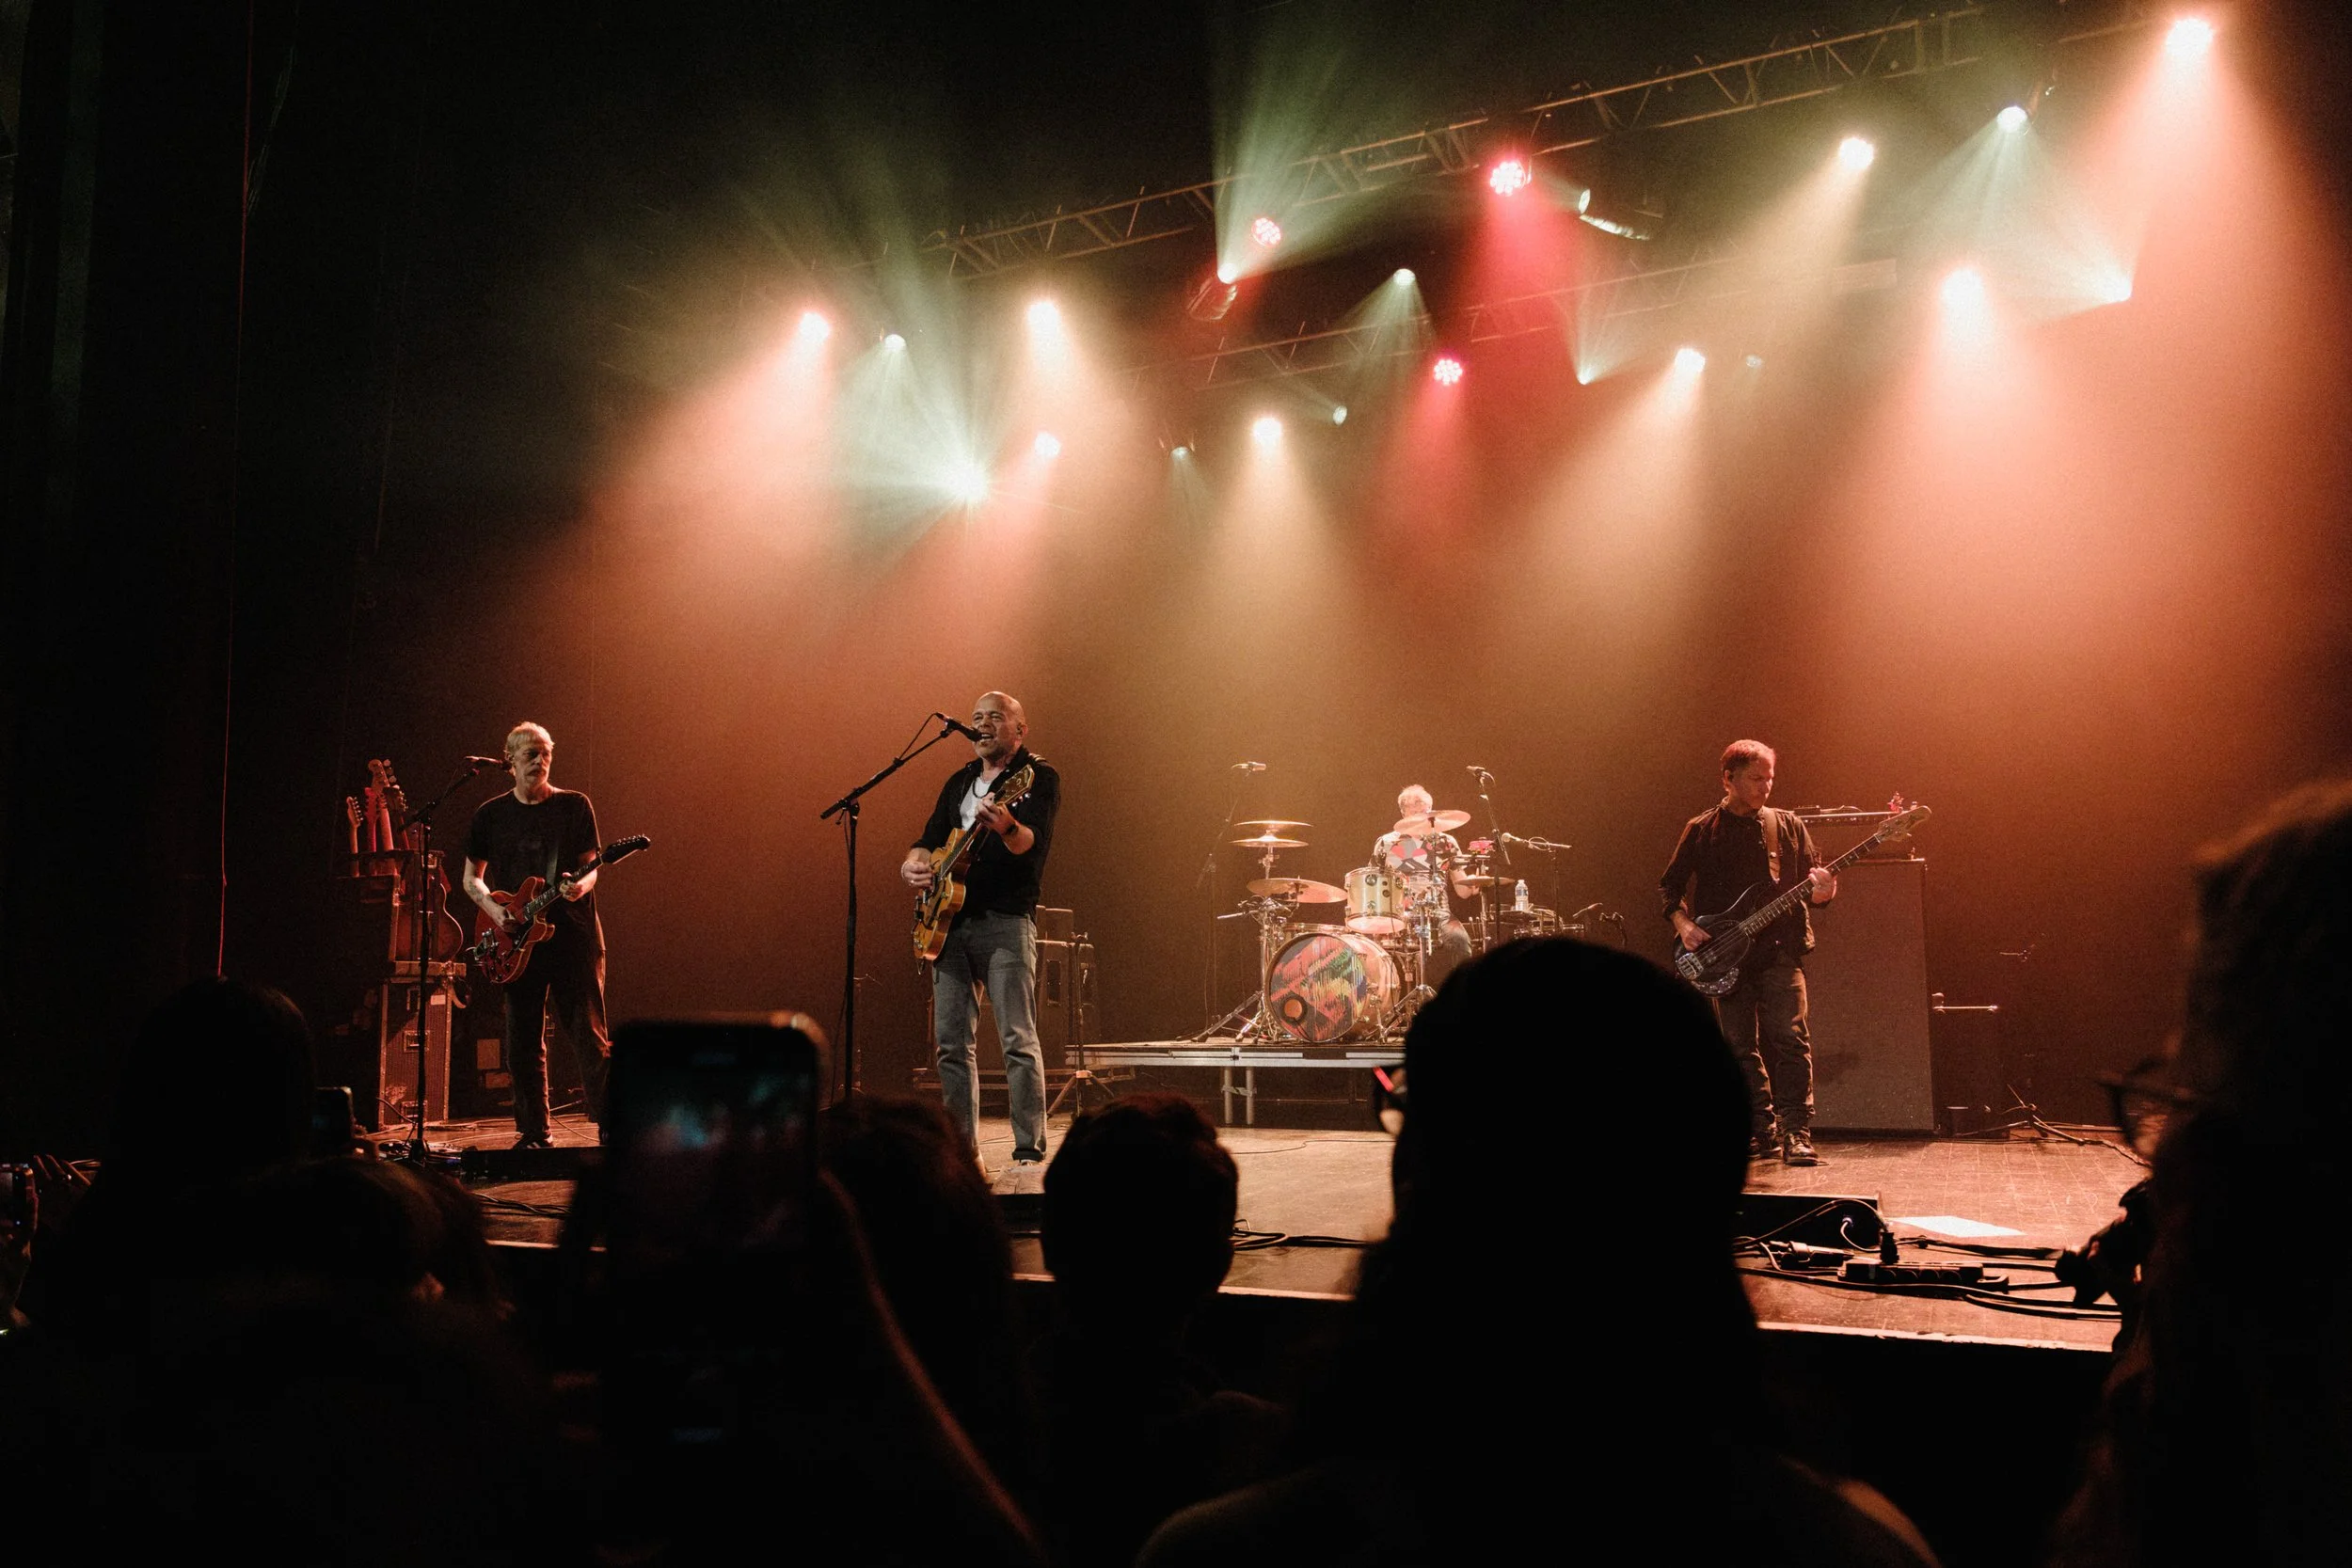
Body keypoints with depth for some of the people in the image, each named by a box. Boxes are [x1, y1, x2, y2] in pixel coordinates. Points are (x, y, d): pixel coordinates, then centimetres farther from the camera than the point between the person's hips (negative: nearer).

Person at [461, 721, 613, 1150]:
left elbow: (591, 867, 3)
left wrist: (582, 885, -20)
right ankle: (534, 1134, 15)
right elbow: (472, 878, 16)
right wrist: (494, 908, -4)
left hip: (572, 934, -2)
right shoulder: (491, 815, 9)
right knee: (523, 1044, 5)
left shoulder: (575, 806, 4)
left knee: (587, 1035, -6)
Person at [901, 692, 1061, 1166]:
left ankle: (1030, 1151, -6)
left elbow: (1033, 843, -17)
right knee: (950, 1042, 6)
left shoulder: (1039, 777, 0)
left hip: (1006, 919, -6)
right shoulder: (959, 781, 20)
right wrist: (913, 864, -2)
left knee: (1018, 1039, -10)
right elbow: (930, 838, 21)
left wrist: (1006, 826, -40)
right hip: (949, 920, 7)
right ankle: (962, 1148, 14)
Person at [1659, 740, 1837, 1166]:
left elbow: (1812, 884, 12)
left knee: (1790, 1038, -13)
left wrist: (1820, 891, -12)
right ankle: (1762, 1133, 15)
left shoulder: (1787, 826, 9)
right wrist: (1683, 924, -6)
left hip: (1779, 950, -1)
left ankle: (1796, 1135, -12)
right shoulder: (1702, 831, 6)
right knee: (1741, 1047, 5)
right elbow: (1669, 885, 11)